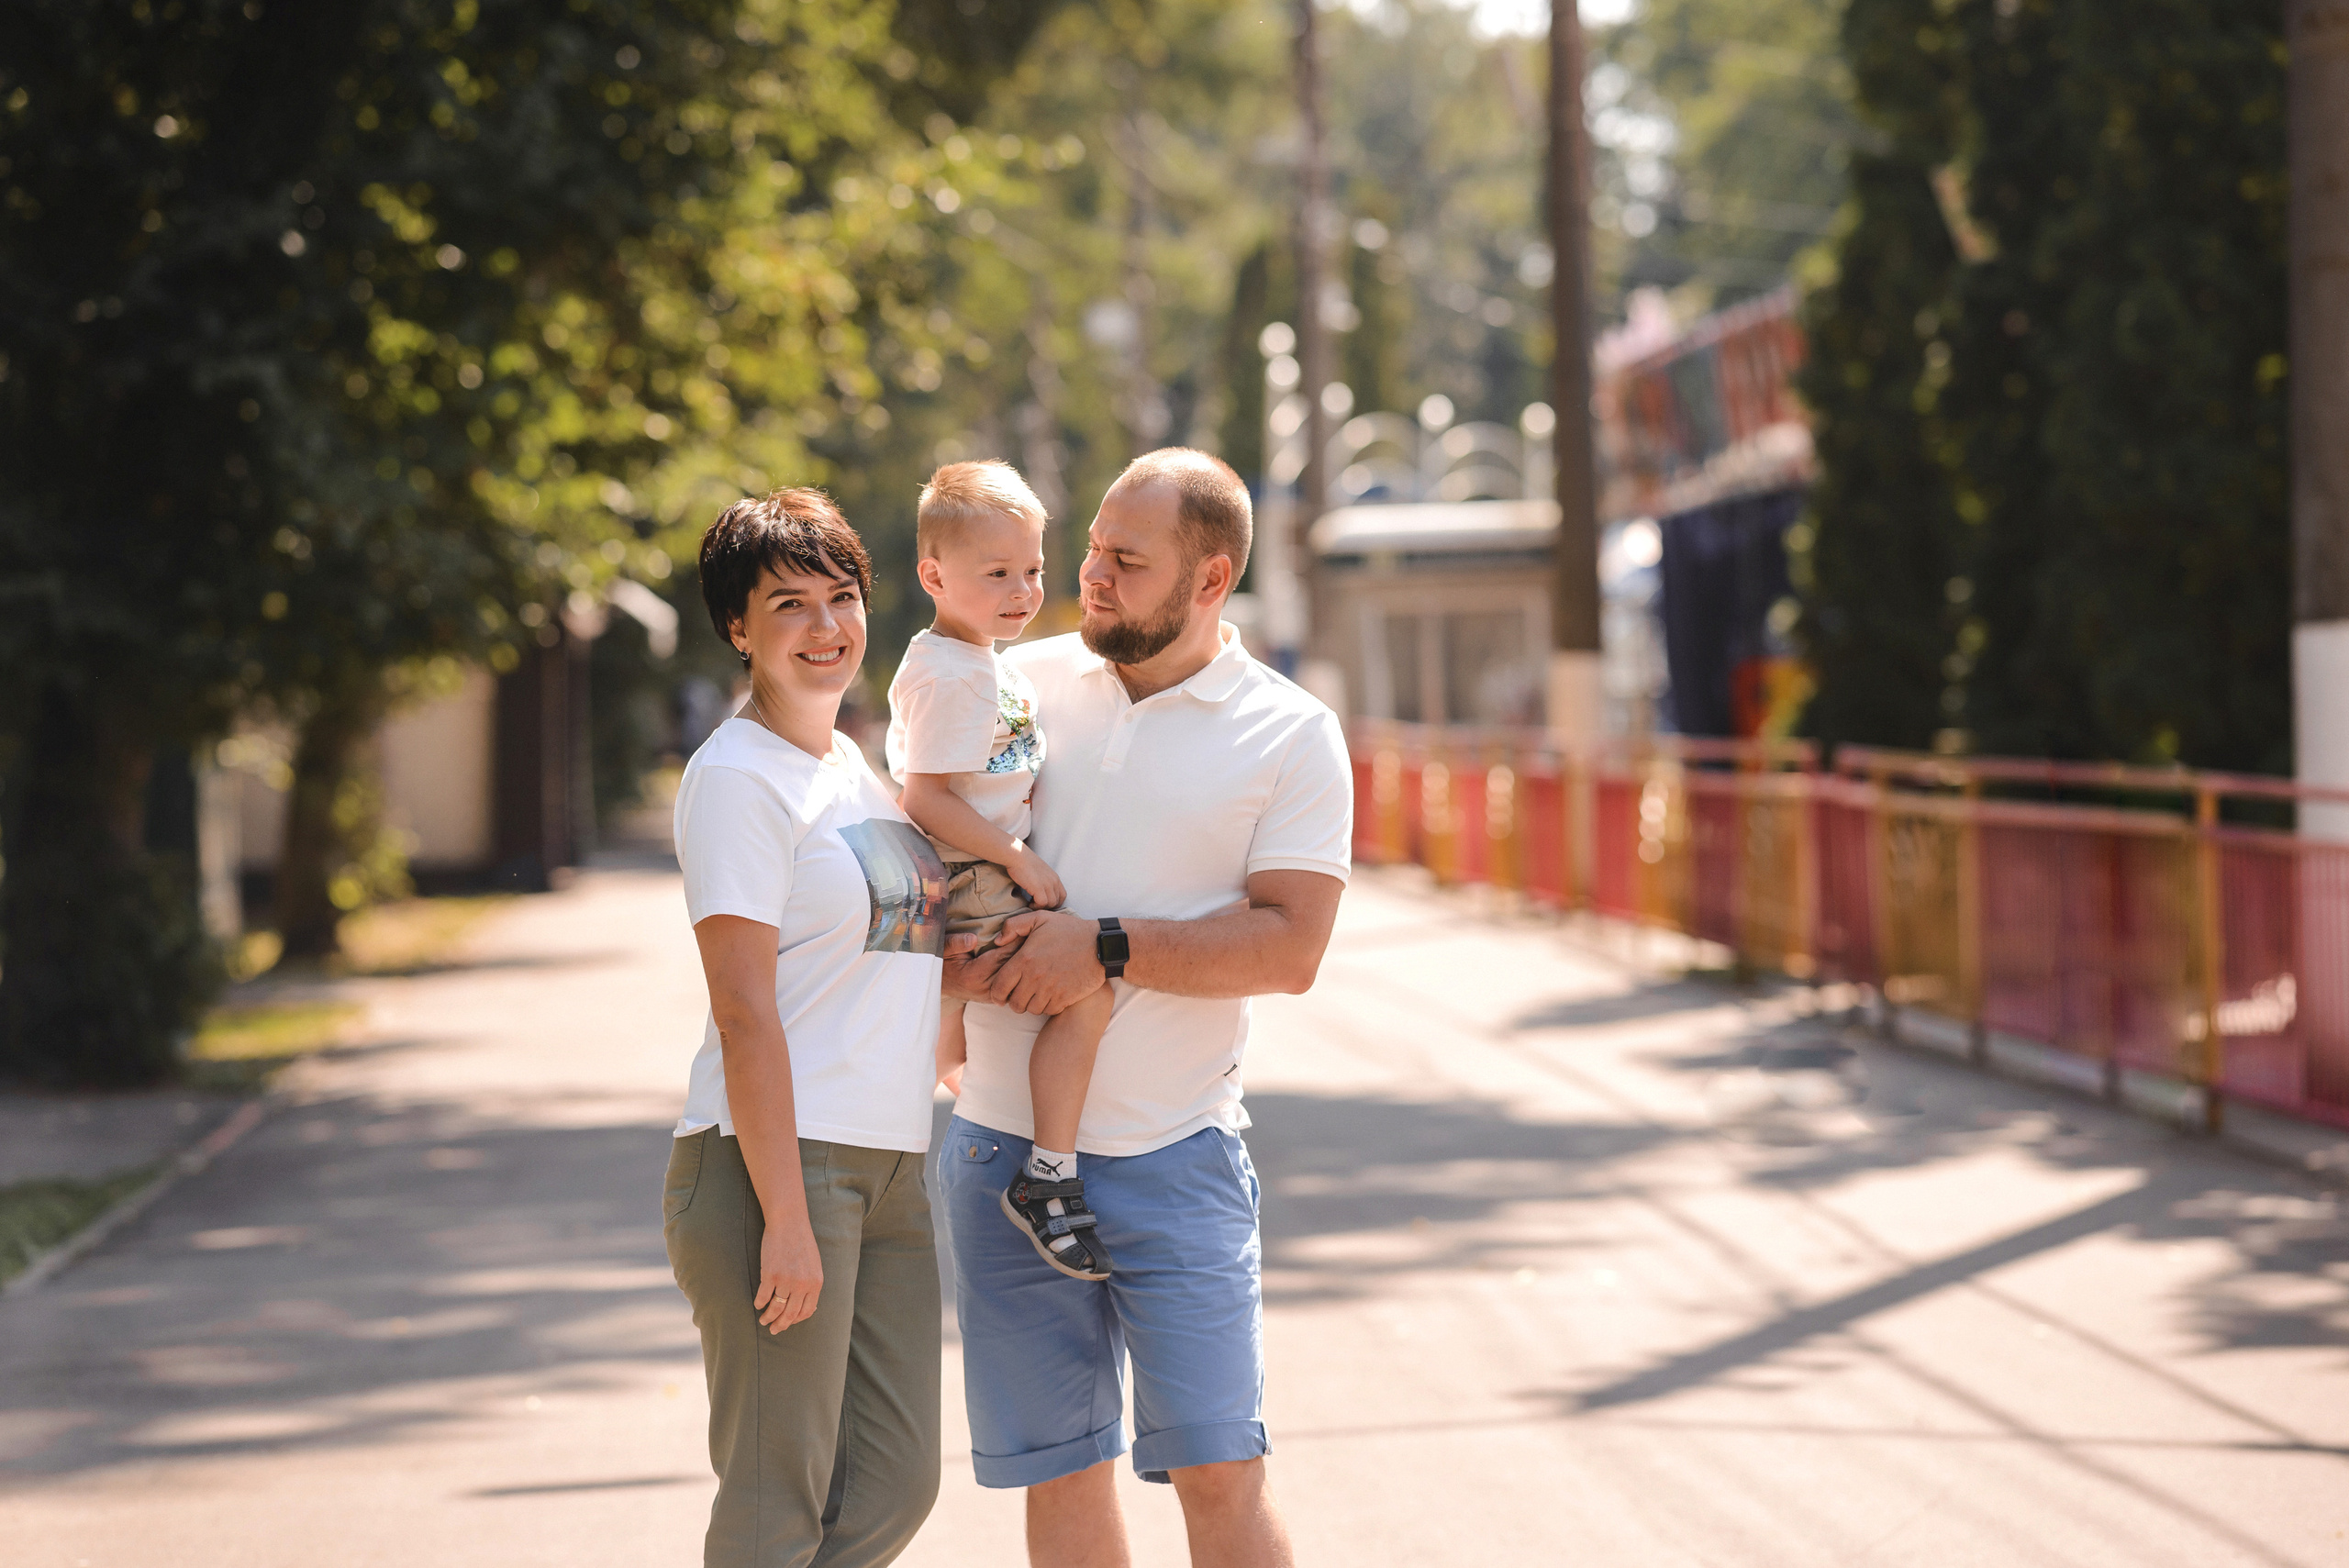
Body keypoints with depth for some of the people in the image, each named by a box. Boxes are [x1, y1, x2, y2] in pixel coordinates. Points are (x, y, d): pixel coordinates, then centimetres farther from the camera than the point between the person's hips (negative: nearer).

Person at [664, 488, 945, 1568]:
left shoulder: (852, 767, 16)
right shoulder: (737, 777, -10)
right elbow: (744, 1014, -16)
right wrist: (785, 1217, -20)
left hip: (887, 1166, 9)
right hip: (774, 1160, -9)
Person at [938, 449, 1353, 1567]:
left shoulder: (1292, 737, -2)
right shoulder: (1022, 683, 8)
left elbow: (1290, 947, -11)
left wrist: (1111, 948, -18)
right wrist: (951, 950, -4)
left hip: (1175, 1159, -3)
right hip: (1002, 1143, 3)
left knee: (1218, 1474, -7)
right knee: (1061, 1474, 7)